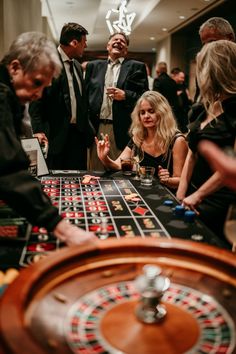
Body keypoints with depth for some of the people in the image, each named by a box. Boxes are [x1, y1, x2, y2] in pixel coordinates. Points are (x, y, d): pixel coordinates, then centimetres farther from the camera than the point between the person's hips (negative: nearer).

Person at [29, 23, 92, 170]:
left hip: (78, 134, 7)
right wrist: (39, 133, -18)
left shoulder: (77, 66, 16)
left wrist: (87, 129, 19)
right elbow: (36, 102, -12)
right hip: (57, 135, -7)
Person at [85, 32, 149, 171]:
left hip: (122, 131, -2)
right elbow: (86, 94, 14)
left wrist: (125, 95, -13)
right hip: (96, 129, 3)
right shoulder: (93, 66, 17)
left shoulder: (137, 67, 9)